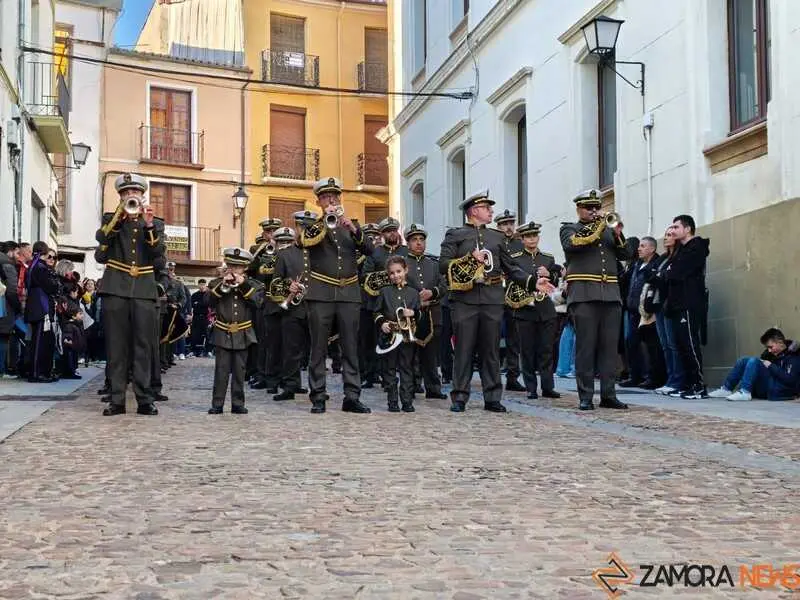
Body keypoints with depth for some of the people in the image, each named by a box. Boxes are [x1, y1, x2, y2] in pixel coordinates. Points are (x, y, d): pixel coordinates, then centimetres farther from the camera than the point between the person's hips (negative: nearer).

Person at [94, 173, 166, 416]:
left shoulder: (155, 224, 14)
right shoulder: (111, 219, 13)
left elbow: (159, 252, -2)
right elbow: (101, 239, -7)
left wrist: (149, 226, -14)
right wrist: (120, 214, -12)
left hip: (144, 290, 1)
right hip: (115, 289, 0)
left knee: (143, 346, -2)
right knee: (116, 346, -1)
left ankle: (145, 399, 1)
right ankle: (117, 399, 2)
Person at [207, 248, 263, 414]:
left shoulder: (252, 285, 6)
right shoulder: (217, 283, 6)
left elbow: (256, 300, -11)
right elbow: (210, 301, -9)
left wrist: (243, 285, -17)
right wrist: (223, 285, -16)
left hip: (242, 335, 1)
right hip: (222, 334, -1)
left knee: (239, 372, 6)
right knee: (221, 371, -2)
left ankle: (238, 404, 12)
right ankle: (217, 404, 2)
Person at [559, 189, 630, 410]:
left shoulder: (608, 230, 23)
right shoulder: (569, 228, 11)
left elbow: (624, 255, 13)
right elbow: (572, 244, -11)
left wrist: (617, 234, -3)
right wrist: (594, 226, -7)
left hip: (611, 294, 4)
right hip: (584, 295, -4)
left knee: (609, 346, 1)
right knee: (586, 346, -5)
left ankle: (608, 395, 5)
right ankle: (585, 397, -3)